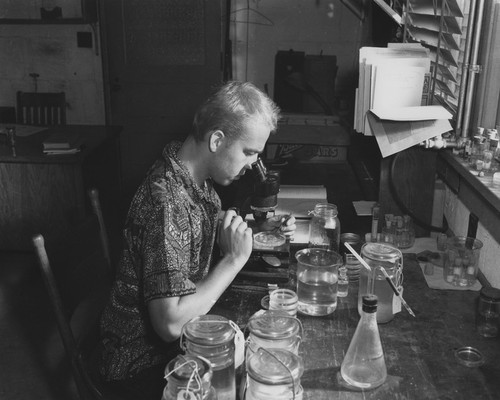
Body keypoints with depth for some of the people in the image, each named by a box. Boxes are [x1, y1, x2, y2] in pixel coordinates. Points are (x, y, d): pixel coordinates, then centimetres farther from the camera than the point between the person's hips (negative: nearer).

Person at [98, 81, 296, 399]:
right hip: (145, 362, -8)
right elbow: (171, 323, -31)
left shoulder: (200, 180, -1)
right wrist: (235, 258, -25)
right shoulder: (166, 202, -30)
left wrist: (258, 233, -3)